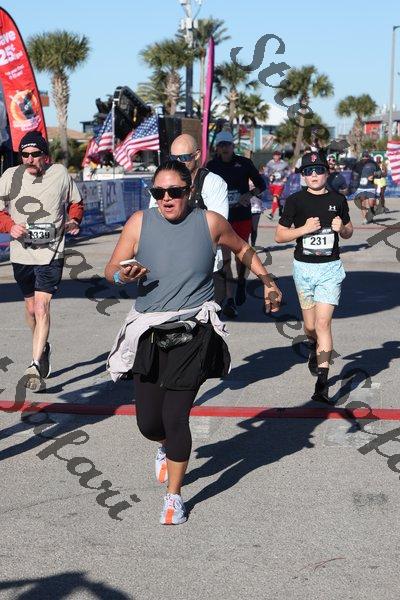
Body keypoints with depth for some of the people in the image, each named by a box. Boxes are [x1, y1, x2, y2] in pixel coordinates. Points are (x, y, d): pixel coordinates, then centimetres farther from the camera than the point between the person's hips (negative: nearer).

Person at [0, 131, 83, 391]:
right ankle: (43, 349, 44)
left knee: (42, 306, -17)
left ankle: (35, 366, -18)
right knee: (31, 307, 17)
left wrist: (74, 220, -5)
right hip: (21, 253, 3)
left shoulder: (60, 173, -3)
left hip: (51, 253, -3)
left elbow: (76, 203, 14)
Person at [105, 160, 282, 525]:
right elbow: (111, 269, 2)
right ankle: (166, 448, 45)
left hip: (193, 335, -2)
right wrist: (123, 275, -21)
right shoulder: (140, 222, 0)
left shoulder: (210, 223, -1)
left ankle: (174, 496, 15)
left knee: (175, 417, -7)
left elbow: (242, 250, 18)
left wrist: (268, 282, 20)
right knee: (148, 422, 5)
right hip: (149, 334, 2)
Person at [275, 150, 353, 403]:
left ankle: (322, 381, -12)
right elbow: (279, 235, 0)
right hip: (304, 268, 1)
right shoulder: (295, 201, -1)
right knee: (310, 325, 10)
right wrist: (305, 229, -15)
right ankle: (315, 347, 46)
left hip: (331, 268, -1)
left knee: (323, 323, -11)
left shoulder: (338, 200, 4)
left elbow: (349, 232, 17)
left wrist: (342, 228, -6)